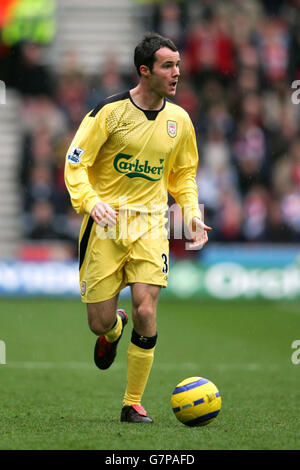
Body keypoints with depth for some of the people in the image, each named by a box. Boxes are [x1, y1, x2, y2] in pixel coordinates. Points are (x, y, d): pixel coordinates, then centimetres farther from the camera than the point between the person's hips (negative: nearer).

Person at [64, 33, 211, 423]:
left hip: (150, 225, 2)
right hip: (105, 223, -2)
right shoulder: (110, 111, -8)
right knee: (100, 321, -2)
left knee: (146, 313, -13)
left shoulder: (179, 120, 5)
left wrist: (192, 212, 3)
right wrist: (90, 200, -25)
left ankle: (133, 404, 3)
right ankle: (113, 330, 40)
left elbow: (183, 174, 19)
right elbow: (75, 163, -7)